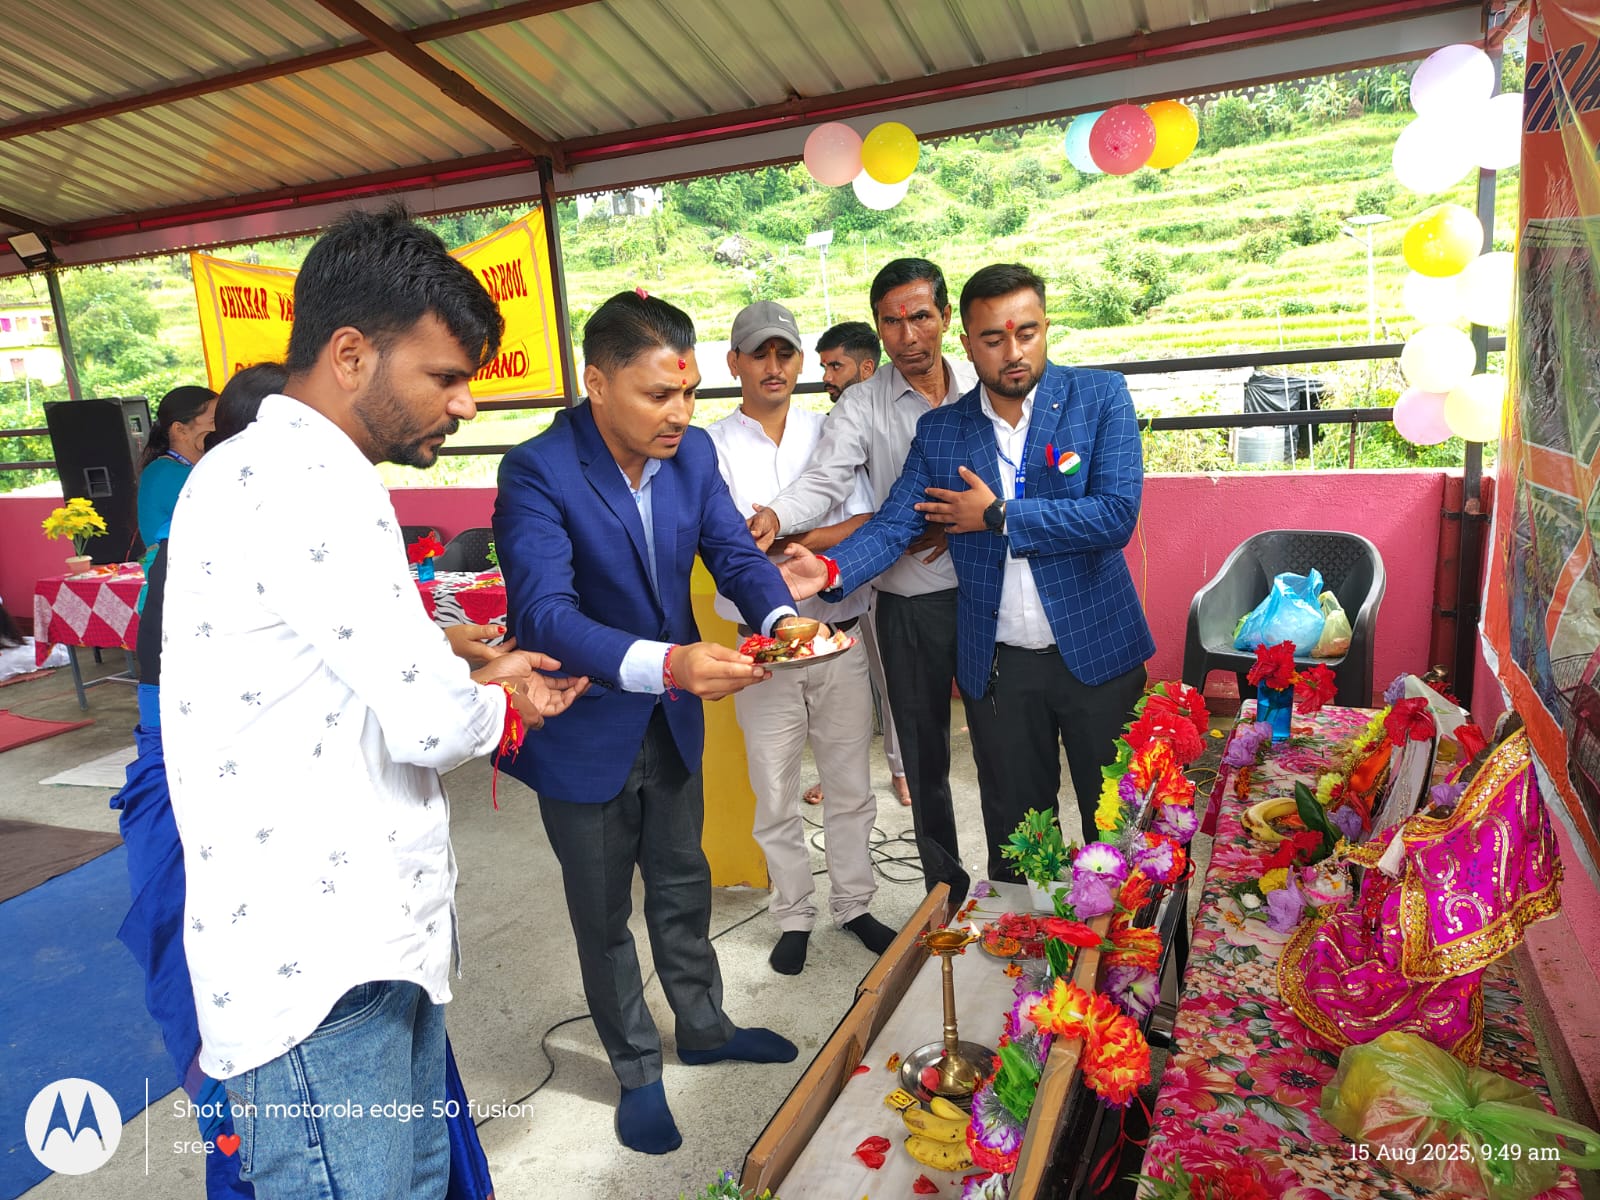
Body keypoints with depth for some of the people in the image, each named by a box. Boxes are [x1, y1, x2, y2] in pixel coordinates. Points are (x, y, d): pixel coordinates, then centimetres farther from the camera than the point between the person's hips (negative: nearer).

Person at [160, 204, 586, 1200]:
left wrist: (471, 680, 8)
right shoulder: (305, 483, -21)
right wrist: (501, 704, -2)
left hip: (371, 931, 10)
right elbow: (430, 724, -24)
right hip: (316, 967, -10)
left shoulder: (272, 470, 14)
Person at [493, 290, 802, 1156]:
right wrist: (666, 663, -48)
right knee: (604, 914, 16)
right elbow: (545, 612, -34)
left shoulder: (692, 451, -6)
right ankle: (637, 1072, 39)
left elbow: (735, 552, -7)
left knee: (683, 888, 24)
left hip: (673, 724, 5)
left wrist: (778, 617, -29)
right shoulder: (538, 473, -25)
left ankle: (703, 1027, 49)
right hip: (585, 731, -5)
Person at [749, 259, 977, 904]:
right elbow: (823, 481, -16)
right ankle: (947, 890, 30)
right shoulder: (861, 405, -2)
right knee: (924, 757, 11)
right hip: (911, 602, -1)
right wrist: (776, 517, -36)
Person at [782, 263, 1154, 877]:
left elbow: (1116, 515, -15)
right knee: (1014, 842, 16)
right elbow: (893, 523, -5)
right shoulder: (938, 432, 3)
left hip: (1097, 651, -1)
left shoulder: (1101, 396, -5)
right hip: (998, 666, 2)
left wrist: (997, 516, -13)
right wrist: (831, 567, -25)